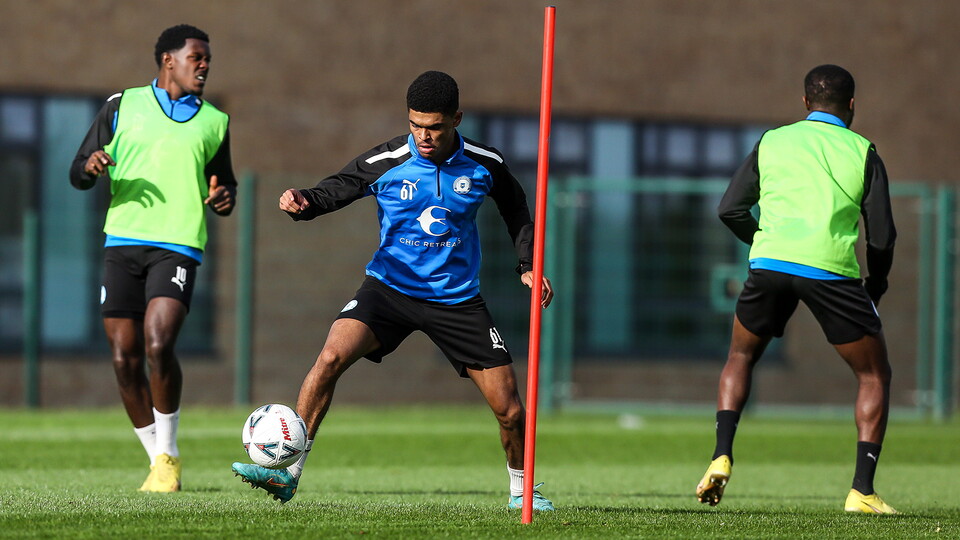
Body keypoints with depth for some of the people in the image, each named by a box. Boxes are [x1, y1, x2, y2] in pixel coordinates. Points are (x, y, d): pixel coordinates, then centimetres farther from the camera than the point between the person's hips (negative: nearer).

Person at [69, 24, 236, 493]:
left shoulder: (214, 123, 14)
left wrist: (224, 197, 2)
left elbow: (224, 182, 26)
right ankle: (159, 462, 13)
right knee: (124, 359, -2)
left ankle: (167, 457, -4)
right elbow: (78, 174, 10)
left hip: (177, 247, -1)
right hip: (123, 243, 1)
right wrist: (92, 167, -14)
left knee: (158, 345, -21)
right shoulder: (123, 106, 10)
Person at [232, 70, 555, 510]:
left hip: (457, 298, 1)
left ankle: (521, 490, 26)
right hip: (390, 287, -1)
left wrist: (528, 265, 7)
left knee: (509, 408, -3)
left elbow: (515, 210, 13)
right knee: (331, 357, -25)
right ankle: (288, 473, -20)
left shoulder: (484, 165, -5)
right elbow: (332, 191, -10)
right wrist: (301, 203, -32)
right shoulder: (385, 163, -11)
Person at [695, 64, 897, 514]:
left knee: (741, 357, 27)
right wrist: (875, 287, 22)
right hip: (833, 269, -2)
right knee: (874, 376, 14)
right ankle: (862, 490, 2)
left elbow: (730, 209, 11)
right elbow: (882, 234, 6)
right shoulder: (862, 151, 11)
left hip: (770, 260, 2)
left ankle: (721, 457, 8)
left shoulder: (772, 142, 16)